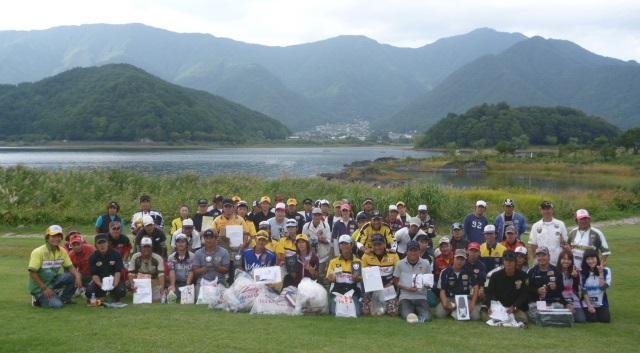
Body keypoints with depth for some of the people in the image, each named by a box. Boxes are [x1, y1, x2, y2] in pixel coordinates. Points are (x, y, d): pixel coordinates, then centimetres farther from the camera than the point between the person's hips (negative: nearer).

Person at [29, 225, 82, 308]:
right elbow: (32, 273, -18)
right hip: (39, 286, -6)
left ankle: (63, 299, 3)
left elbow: (70, 267, 3)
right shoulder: (38, 252, -16)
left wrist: (77, 276, -20)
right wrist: (45, 288, -22)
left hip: (53, 281, 6)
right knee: (57, 304, -25)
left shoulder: (62, 251, 1)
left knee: (73, 277, -18)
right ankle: (39, 298, 4)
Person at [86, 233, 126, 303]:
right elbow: (94, 274, -8)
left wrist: (114, 284, -30)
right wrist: (100, 285, -27)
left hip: (114, 280, -1)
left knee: (121, 291, -31)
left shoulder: (116, 254, -6)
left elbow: (118, 272, -12)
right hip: (100, 280, 1)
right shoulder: (93, 257, -2)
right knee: (90, 290, -27)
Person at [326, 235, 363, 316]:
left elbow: (362, 278, 10)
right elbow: (328, 279, 11)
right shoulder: (333, 261, 12)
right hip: (336, 292, 0)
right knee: (335, 313, -18)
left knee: (356, 313, -18)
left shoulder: (357, 262, 11)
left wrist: (357, 278, -13)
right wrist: (331, 279, -13)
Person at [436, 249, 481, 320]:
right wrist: (445, 303, -21)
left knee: (475, 315, -26)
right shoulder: (445, 272, 0)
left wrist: (473, 303, -13)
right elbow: (442, 290, -2)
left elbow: (476, 287, -1)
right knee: (439, 313, -27)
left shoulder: (469, 271, 1)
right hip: (450, 299, 0)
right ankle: (452, 311, 3)